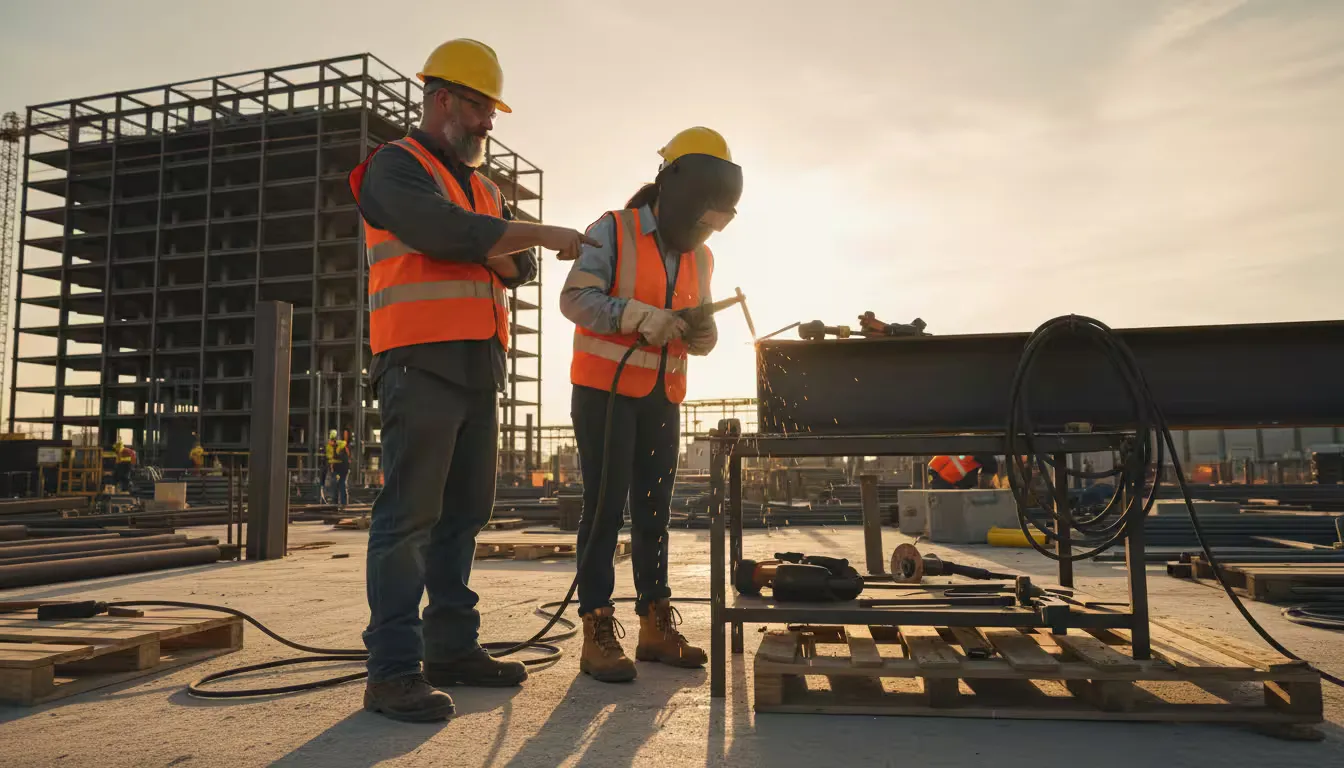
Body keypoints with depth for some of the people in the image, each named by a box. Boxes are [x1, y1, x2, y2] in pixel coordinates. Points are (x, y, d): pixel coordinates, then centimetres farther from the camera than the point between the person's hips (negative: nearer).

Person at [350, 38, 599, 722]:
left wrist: (476, 247, -8)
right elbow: (447, 231, -18)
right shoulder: (395, 166, 1)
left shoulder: (482, 188, 24)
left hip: (479, 369, 8)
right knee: (409, 516, -9)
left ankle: (452, 649, 19)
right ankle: (393, 672, -4)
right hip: (421, 363, -8)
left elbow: (519, 267, 12)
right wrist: (542, 234, -11)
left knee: (463, 514, 10)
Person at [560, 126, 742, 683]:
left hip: (662, 398, 7)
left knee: (654, 509, 9)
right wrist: (638, 316, -30)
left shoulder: (699, 257, 12)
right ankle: (598, 632, -1)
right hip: (605, 390, -6)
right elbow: (575, 299, -16)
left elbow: (698, 332, 17)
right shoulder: (612, 232, -7)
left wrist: (705, 334, -8)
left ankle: (656, 626, 17)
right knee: (606, 506, -8)